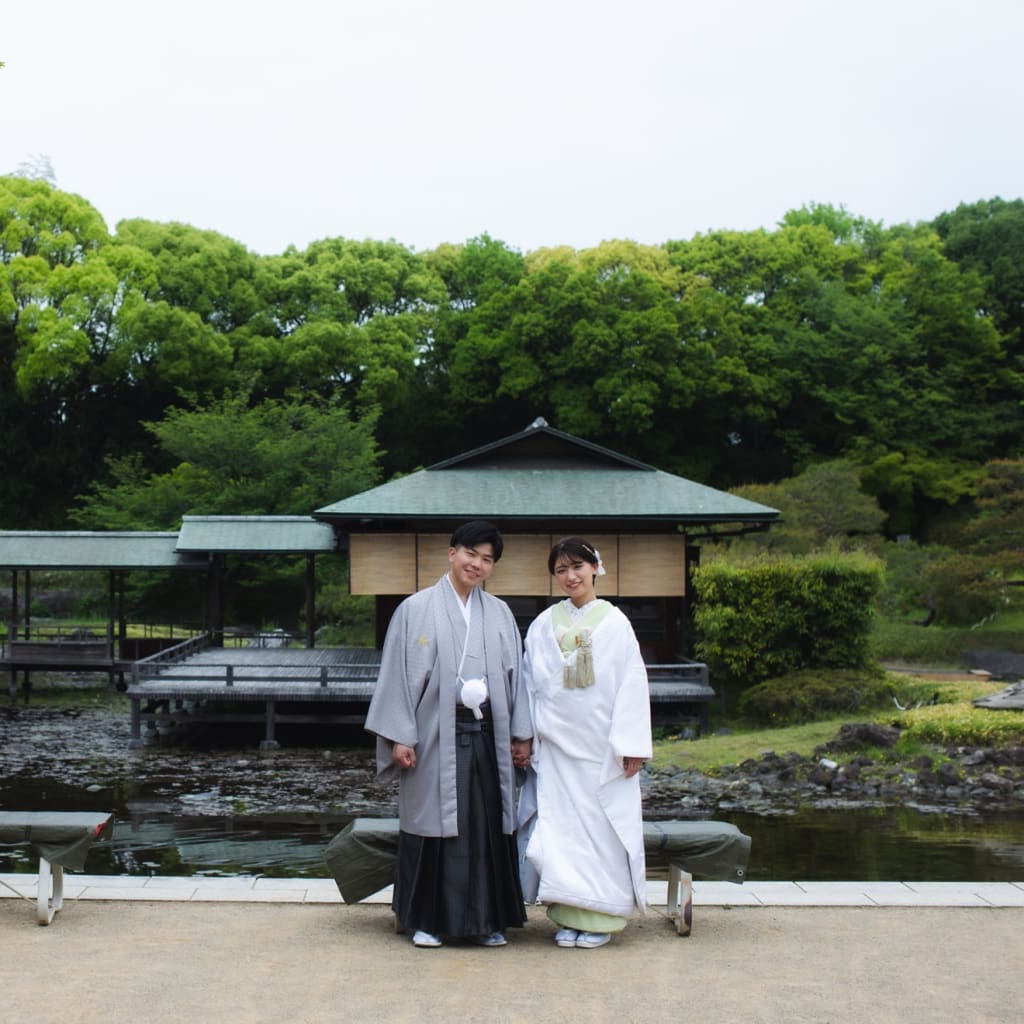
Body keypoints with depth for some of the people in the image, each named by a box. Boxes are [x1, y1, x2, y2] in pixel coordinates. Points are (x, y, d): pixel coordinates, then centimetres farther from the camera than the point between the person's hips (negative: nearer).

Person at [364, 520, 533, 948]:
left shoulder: (500, 614, 11)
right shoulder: (416, 609, 0)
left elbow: (515, 676, 13)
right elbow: (398, 674, -2)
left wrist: (521, 735, 8)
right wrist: (400, 737, -8)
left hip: (487, 736, 3)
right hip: (436, 737, -3)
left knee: (488, 827, 6)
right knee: (436, 822, 1)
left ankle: (487, 920, 16)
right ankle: (427, 919, 13)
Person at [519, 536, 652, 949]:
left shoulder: (615, 622, 1)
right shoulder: (543, 625, 7)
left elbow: (632, 684, -3)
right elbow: (530, 685, 10)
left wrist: (631, 744, -8)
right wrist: (527, 736, 4)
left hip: (602, 746, -2)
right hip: (557, 746, 2)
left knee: (602, 828, 1)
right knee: (561, 826, 1)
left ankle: (599, 918, 10)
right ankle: (569, 916, 10)